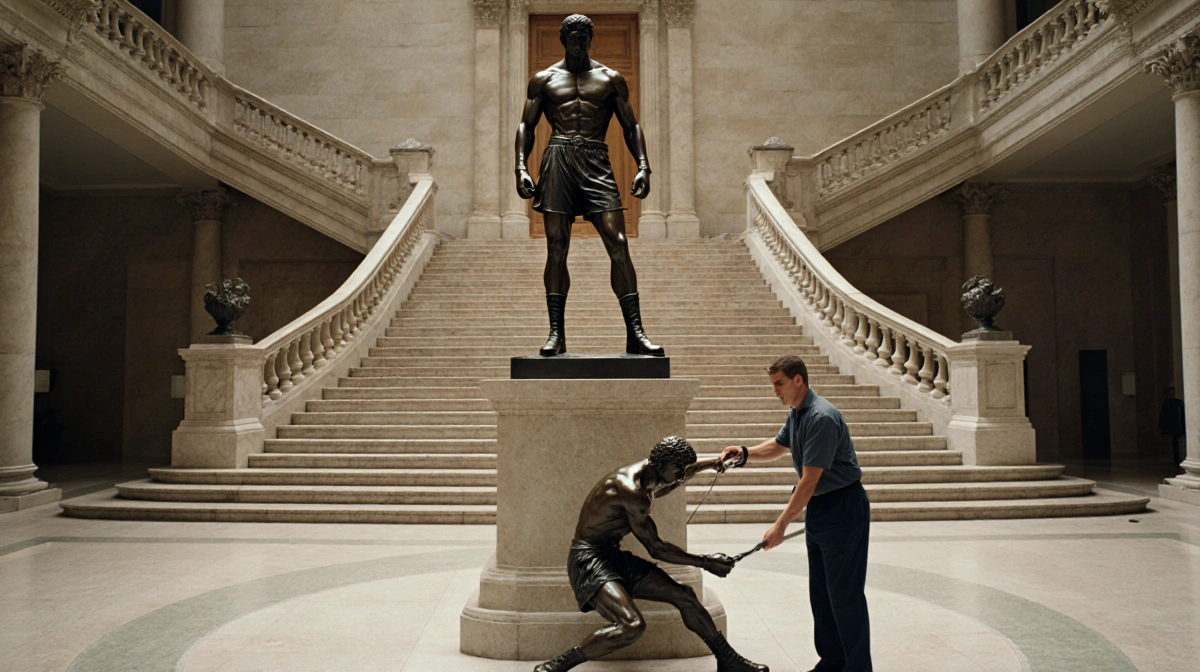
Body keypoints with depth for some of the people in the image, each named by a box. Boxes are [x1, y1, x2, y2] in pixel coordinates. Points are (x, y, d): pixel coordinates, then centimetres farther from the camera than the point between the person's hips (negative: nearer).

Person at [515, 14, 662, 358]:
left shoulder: (611, 79, 15)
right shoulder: (544, 80, 15)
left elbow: (631, 126, 14)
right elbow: (526, 126, 14)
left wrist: (643, 166, -1)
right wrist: (521, 167, -2)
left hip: (597, 161, 0)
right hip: (558, 160, 0)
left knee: (618, 244, -10)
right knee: (556, 248, -3)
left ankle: (635, 332, -10)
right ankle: (556, 333, 3)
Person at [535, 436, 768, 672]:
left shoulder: (649, 476, 4)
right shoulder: (633, 493, -25)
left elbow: (672, 480, 33)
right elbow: (656, 548, -17)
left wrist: (709, 464, 39)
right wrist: (705, 562, -10)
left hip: (615, 556, 10)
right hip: (589, 560, -10)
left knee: (684, 596, 6)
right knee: (632, 626, -30)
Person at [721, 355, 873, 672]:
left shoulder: (821, 417, -24)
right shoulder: (796, 413, 8)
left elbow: (809, 481, -25)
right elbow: (778, 446, 27)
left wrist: (781, 524, -22)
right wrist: (743, 452, 8)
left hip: (843, 506, -10)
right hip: (818, 507, 10)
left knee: (845, 592, -5)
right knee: (820, 592, 14)